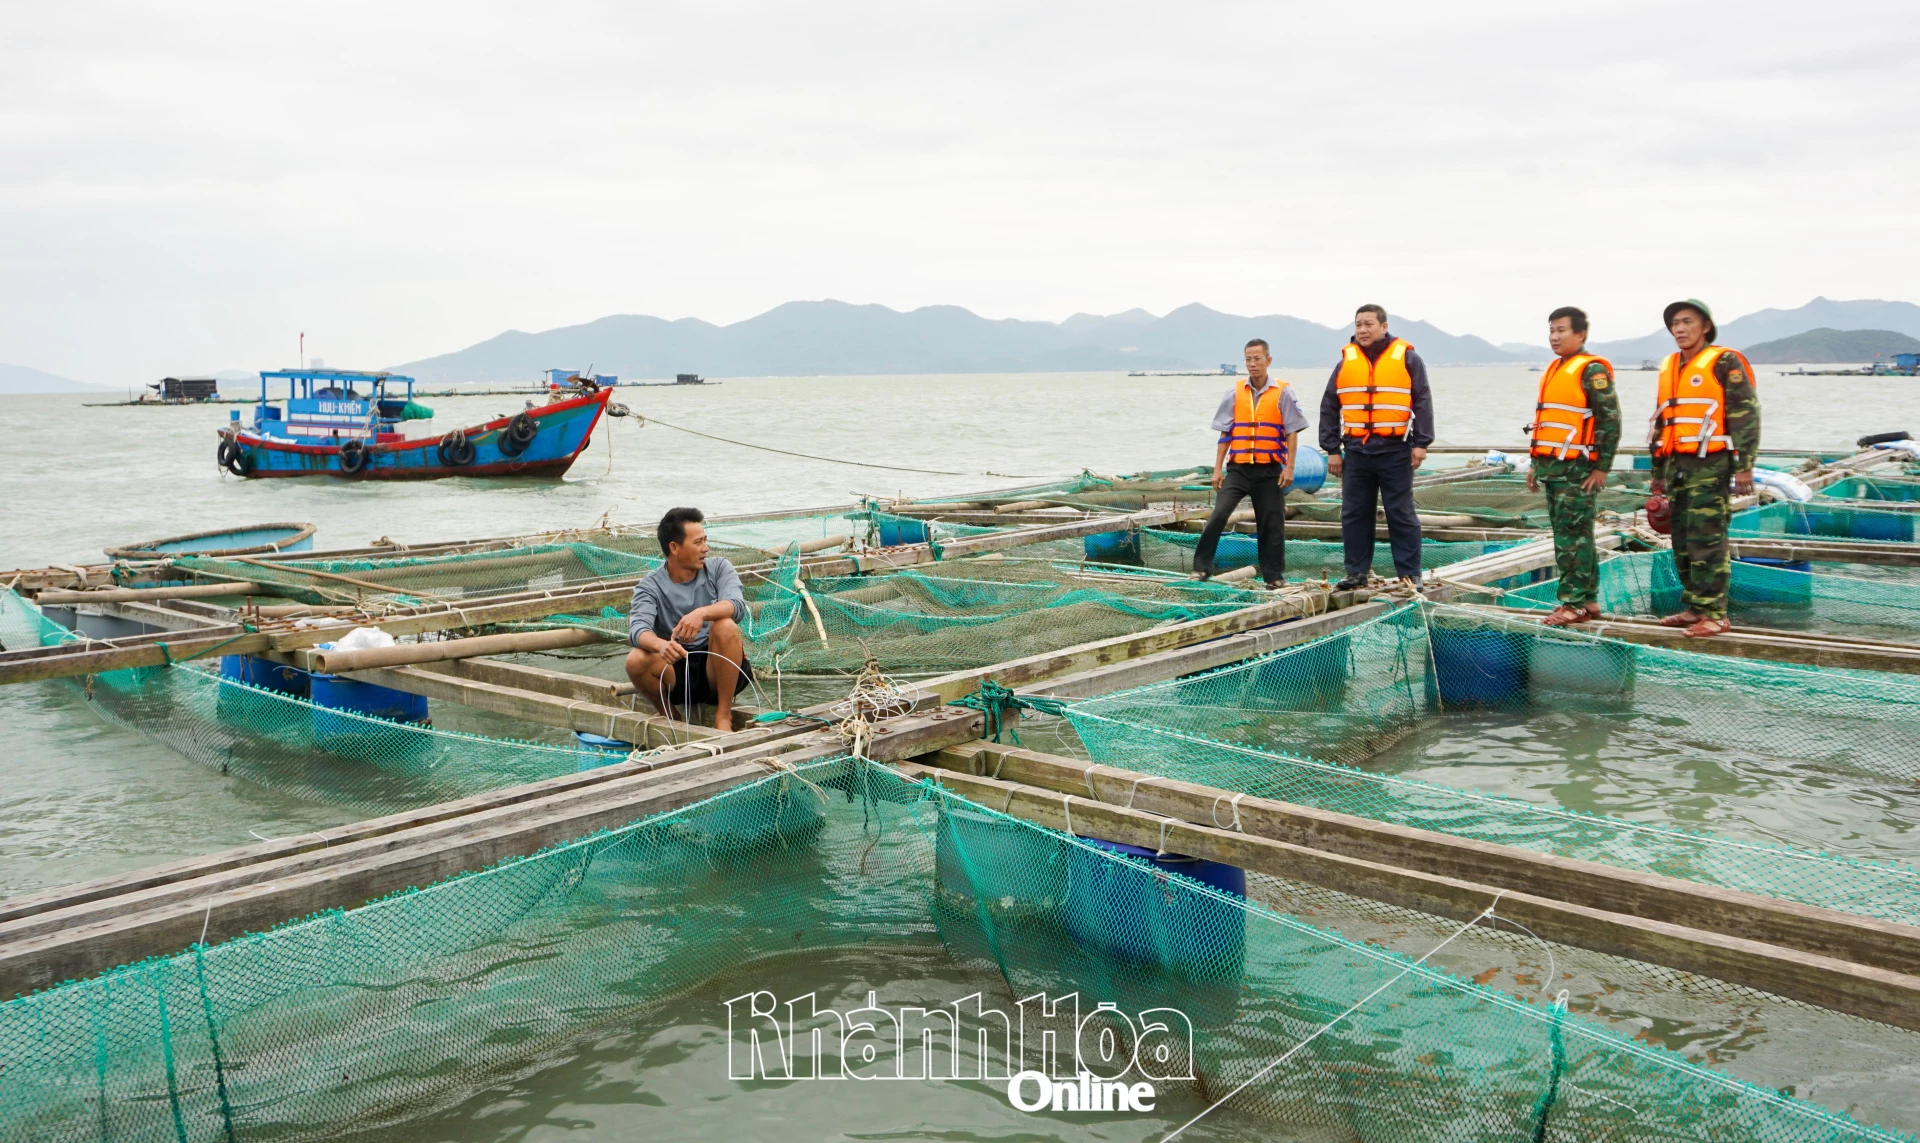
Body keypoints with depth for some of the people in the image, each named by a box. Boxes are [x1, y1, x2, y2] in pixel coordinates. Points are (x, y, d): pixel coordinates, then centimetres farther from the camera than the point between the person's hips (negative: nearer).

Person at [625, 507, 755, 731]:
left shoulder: (719, 567, 1)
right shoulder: (650, 586, -2)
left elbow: (737, 606, -19)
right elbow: (637, 630, -20)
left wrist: (702, 613, -40)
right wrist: (661, 645, -44)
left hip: (720, 670, 0)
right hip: (677, 673, 0)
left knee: (725, 626, -29)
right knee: (636, 660, -28)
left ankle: (723, 715, -16)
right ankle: (670, 718, 0)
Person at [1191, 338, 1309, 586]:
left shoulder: (1283, 393, 0)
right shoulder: (1234, 394, 7)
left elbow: (1292, 432, 0)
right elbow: (1225, 434, 9)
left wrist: (1289, 468, -7)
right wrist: (1217, 469, 5)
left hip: (1270, 470, -1)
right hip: (1238, 468, 1)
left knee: (1272, 523, 4)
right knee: (1218, 514, -12)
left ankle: (1274, 574, 15)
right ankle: (1202, 566, -5)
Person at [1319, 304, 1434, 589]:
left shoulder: (1407, 358, 3)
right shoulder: (1345, 361, 10)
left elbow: (1422, 402, 1)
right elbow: (1329, 408, 11)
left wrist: (1420, 443, -7)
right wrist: (1331, 449, 6)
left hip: (1395, 451, -3)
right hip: (1356, 451, 3)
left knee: (1401, 514, 1)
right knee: (1354, 514, 6)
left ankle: (1409, 574, 7)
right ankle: (1357, 573, 15)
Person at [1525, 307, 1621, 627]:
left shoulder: (1592, 370, -9)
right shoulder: (1553, 370, 18)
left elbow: (1611, 419, -13)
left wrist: (1602, 468, -15)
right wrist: (1536, 464, 22)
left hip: (1577, 469, -9)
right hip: (1553, 467, 9)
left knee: (1572, 536, -8)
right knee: (1573, 535, 12)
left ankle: (1575, 603, -4)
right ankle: (1588, 600, 19)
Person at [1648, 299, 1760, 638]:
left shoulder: (1724, 362, -5)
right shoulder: (1669, 368, 17)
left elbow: (1746, 415, -10)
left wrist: (1744, 467, -16)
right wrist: (1658, 473, 23)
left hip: (1711, 466, -8)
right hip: (1678, 466, 8)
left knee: (1707, 540, -9)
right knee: (1683, 542, 11)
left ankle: (1714, 614, -5)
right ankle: (1693, 607, 20)